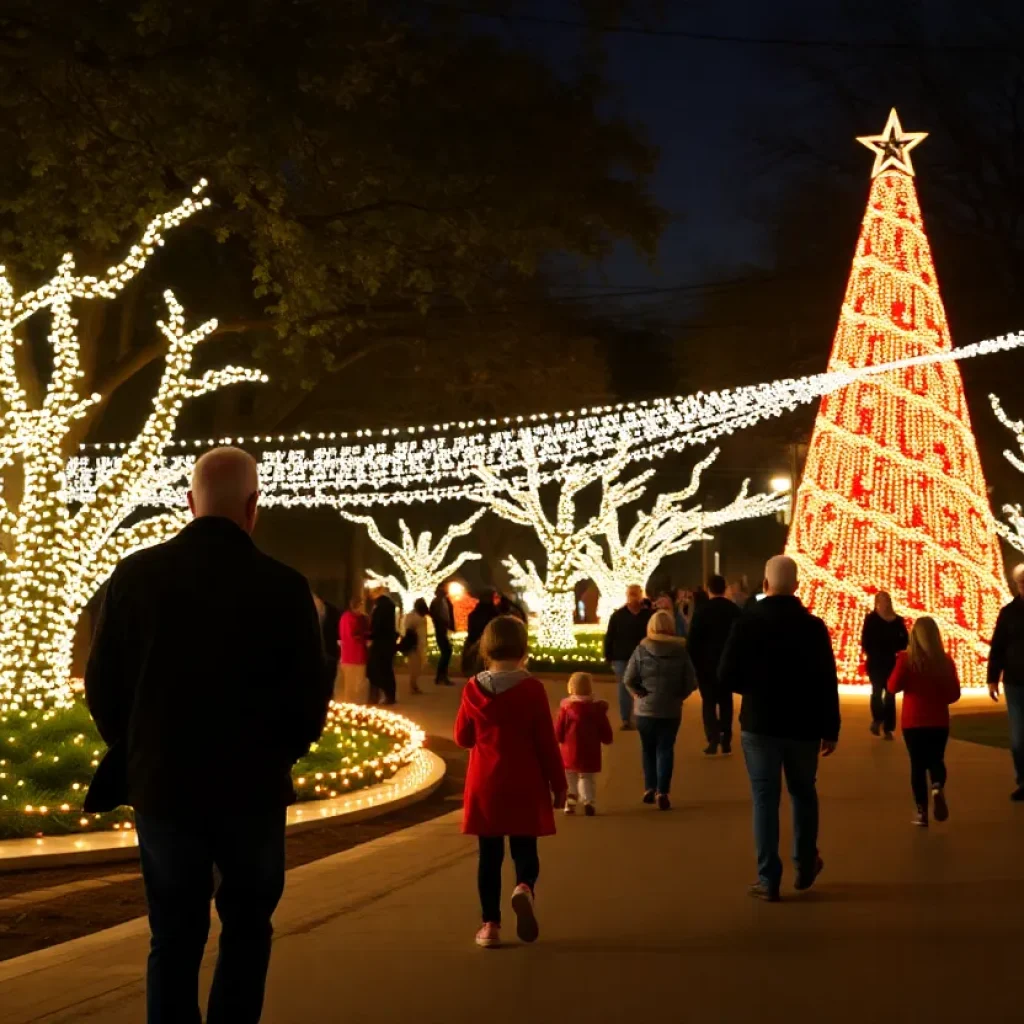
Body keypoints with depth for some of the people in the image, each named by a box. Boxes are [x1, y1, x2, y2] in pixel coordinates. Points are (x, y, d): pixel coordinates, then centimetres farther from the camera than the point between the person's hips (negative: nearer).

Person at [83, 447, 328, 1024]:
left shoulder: (137, 574, -7)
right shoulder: (284, 587, -12)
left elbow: (102, 686, -4)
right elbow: (309, 701, -10)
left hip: (163, 786, 1)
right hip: (252, 789, -1)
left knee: (175, 937, 14)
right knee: (247, 929, 18)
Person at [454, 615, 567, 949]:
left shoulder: (473, 689, -3)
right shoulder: (532, 689, -10)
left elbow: (463, 738, 7)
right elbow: (547, 742, -7)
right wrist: (558, 784, 2)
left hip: (484, 787, 2)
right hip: (525, 787, -2)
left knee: (490, 855, 9)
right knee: (525, 850, 8)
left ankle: (491, 924, 7)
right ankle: (524, 888, -23)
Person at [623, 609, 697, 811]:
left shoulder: (641, 650, -7)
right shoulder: (681, 651, -5)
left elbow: (629, 680, -10)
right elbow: (691, 683, -5)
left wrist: (641, 694, 3)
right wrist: (677, 696, 9)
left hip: (645, 709, 0)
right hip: (671, 710, 0)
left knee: (648, 749, 17)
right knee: (665, 749, 6)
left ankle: (650, 788, 15)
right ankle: (662, 792, -4)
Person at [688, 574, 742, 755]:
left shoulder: (702, 611, -9)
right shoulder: (735, 610, 2)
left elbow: (693, 640, -10)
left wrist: (695, 661, 0)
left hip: (707, 663, -3)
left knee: (709, 702, 2)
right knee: (726, 701, 11)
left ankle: (713, 740, -11)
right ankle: (726, 741, 7)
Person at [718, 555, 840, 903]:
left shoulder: (747, 622, -8)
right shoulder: (813, 626, -3)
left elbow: (727, 676, -11)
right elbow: (827, 682, -4)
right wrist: (831, 729, 2)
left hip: (760, 723, -2)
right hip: (803, 725, 2)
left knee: (765, 799, 2)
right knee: (803, 794, 19)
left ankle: (769, 880, -1)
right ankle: (805, 867, 28)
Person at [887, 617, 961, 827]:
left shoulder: (906, 658, -10)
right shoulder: (945, 660, -4)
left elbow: (893, 687, -8)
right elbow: (954, 694, -1)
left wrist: (898, 665, 8)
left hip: (913, 721, -1)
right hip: (939, 721, 1)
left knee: (918, 764, 10)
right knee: (936, 760, 17)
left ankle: (922, 811, 7)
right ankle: (938, 788, -14)